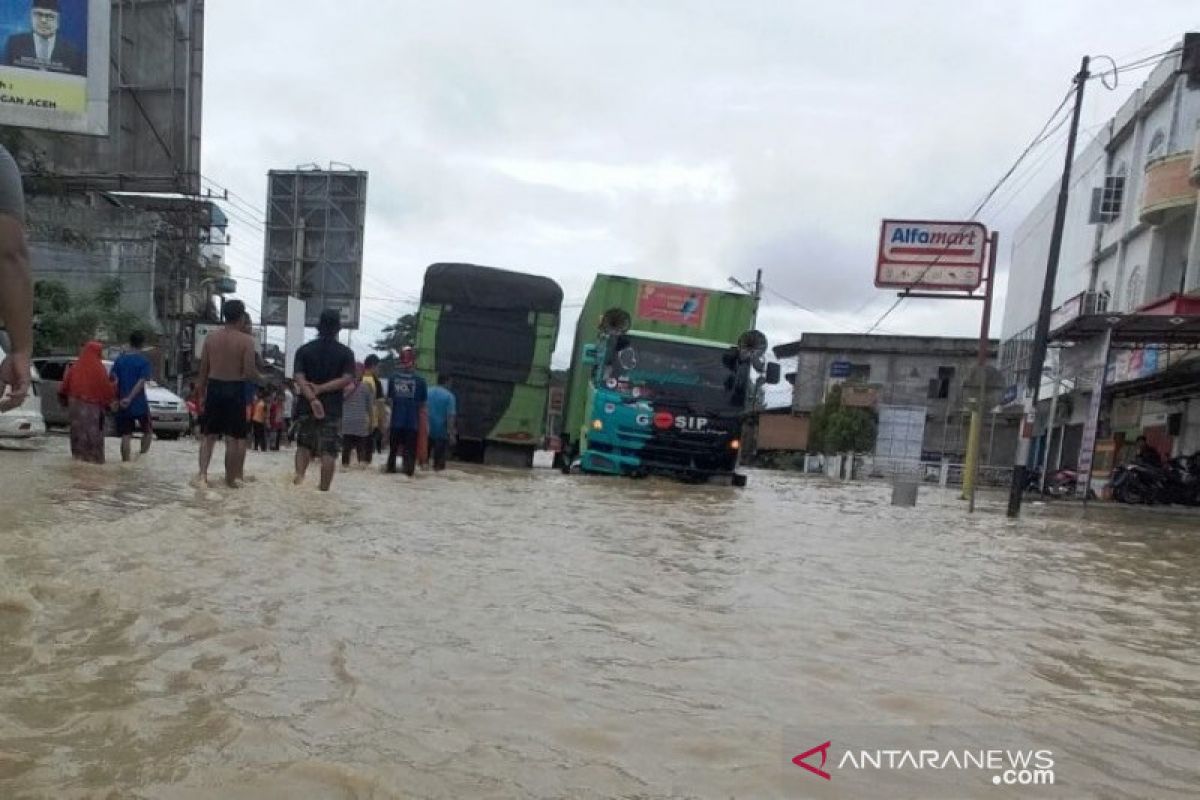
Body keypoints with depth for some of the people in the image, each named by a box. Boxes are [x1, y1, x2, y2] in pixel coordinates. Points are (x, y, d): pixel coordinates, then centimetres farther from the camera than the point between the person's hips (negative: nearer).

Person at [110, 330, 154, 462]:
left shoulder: (120, 359, 5)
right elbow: (141, 382, -15)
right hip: (139, 404, -3)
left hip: (122, 405, 3)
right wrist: (129, 398, -15)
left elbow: (113, 380, 0)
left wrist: (117, 398, 5)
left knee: (126, 436, 4)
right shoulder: (144, 361, -5)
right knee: (148, 432, 14)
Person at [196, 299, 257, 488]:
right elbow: (249, 373, -16)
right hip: (235, 390, -4)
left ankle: (203, 475, 6)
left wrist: (201, 393, 16)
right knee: (233, 438, 7)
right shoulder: (246, 341, -11)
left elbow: (203, 370, 6)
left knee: (208, 435, 14)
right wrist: (259, 375, 6)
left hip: (214, 388, 4)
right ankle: (231, 478, 15)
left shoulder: (210, 338, 3)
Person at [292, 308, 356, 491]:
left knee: (303, 445, 18)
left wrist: (312, 399, -18)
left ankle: (299, 476, -3)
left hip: (306, 406, 2)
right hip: (333, 408, -2)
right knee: (329, 451, 2)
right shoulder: (346, 352, 0)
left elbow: (299, 378, -9)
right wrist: (321, 389, -10)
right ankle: (324, 490, 0)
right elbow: (346, 379, -12)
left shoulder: (304, 350, 4)